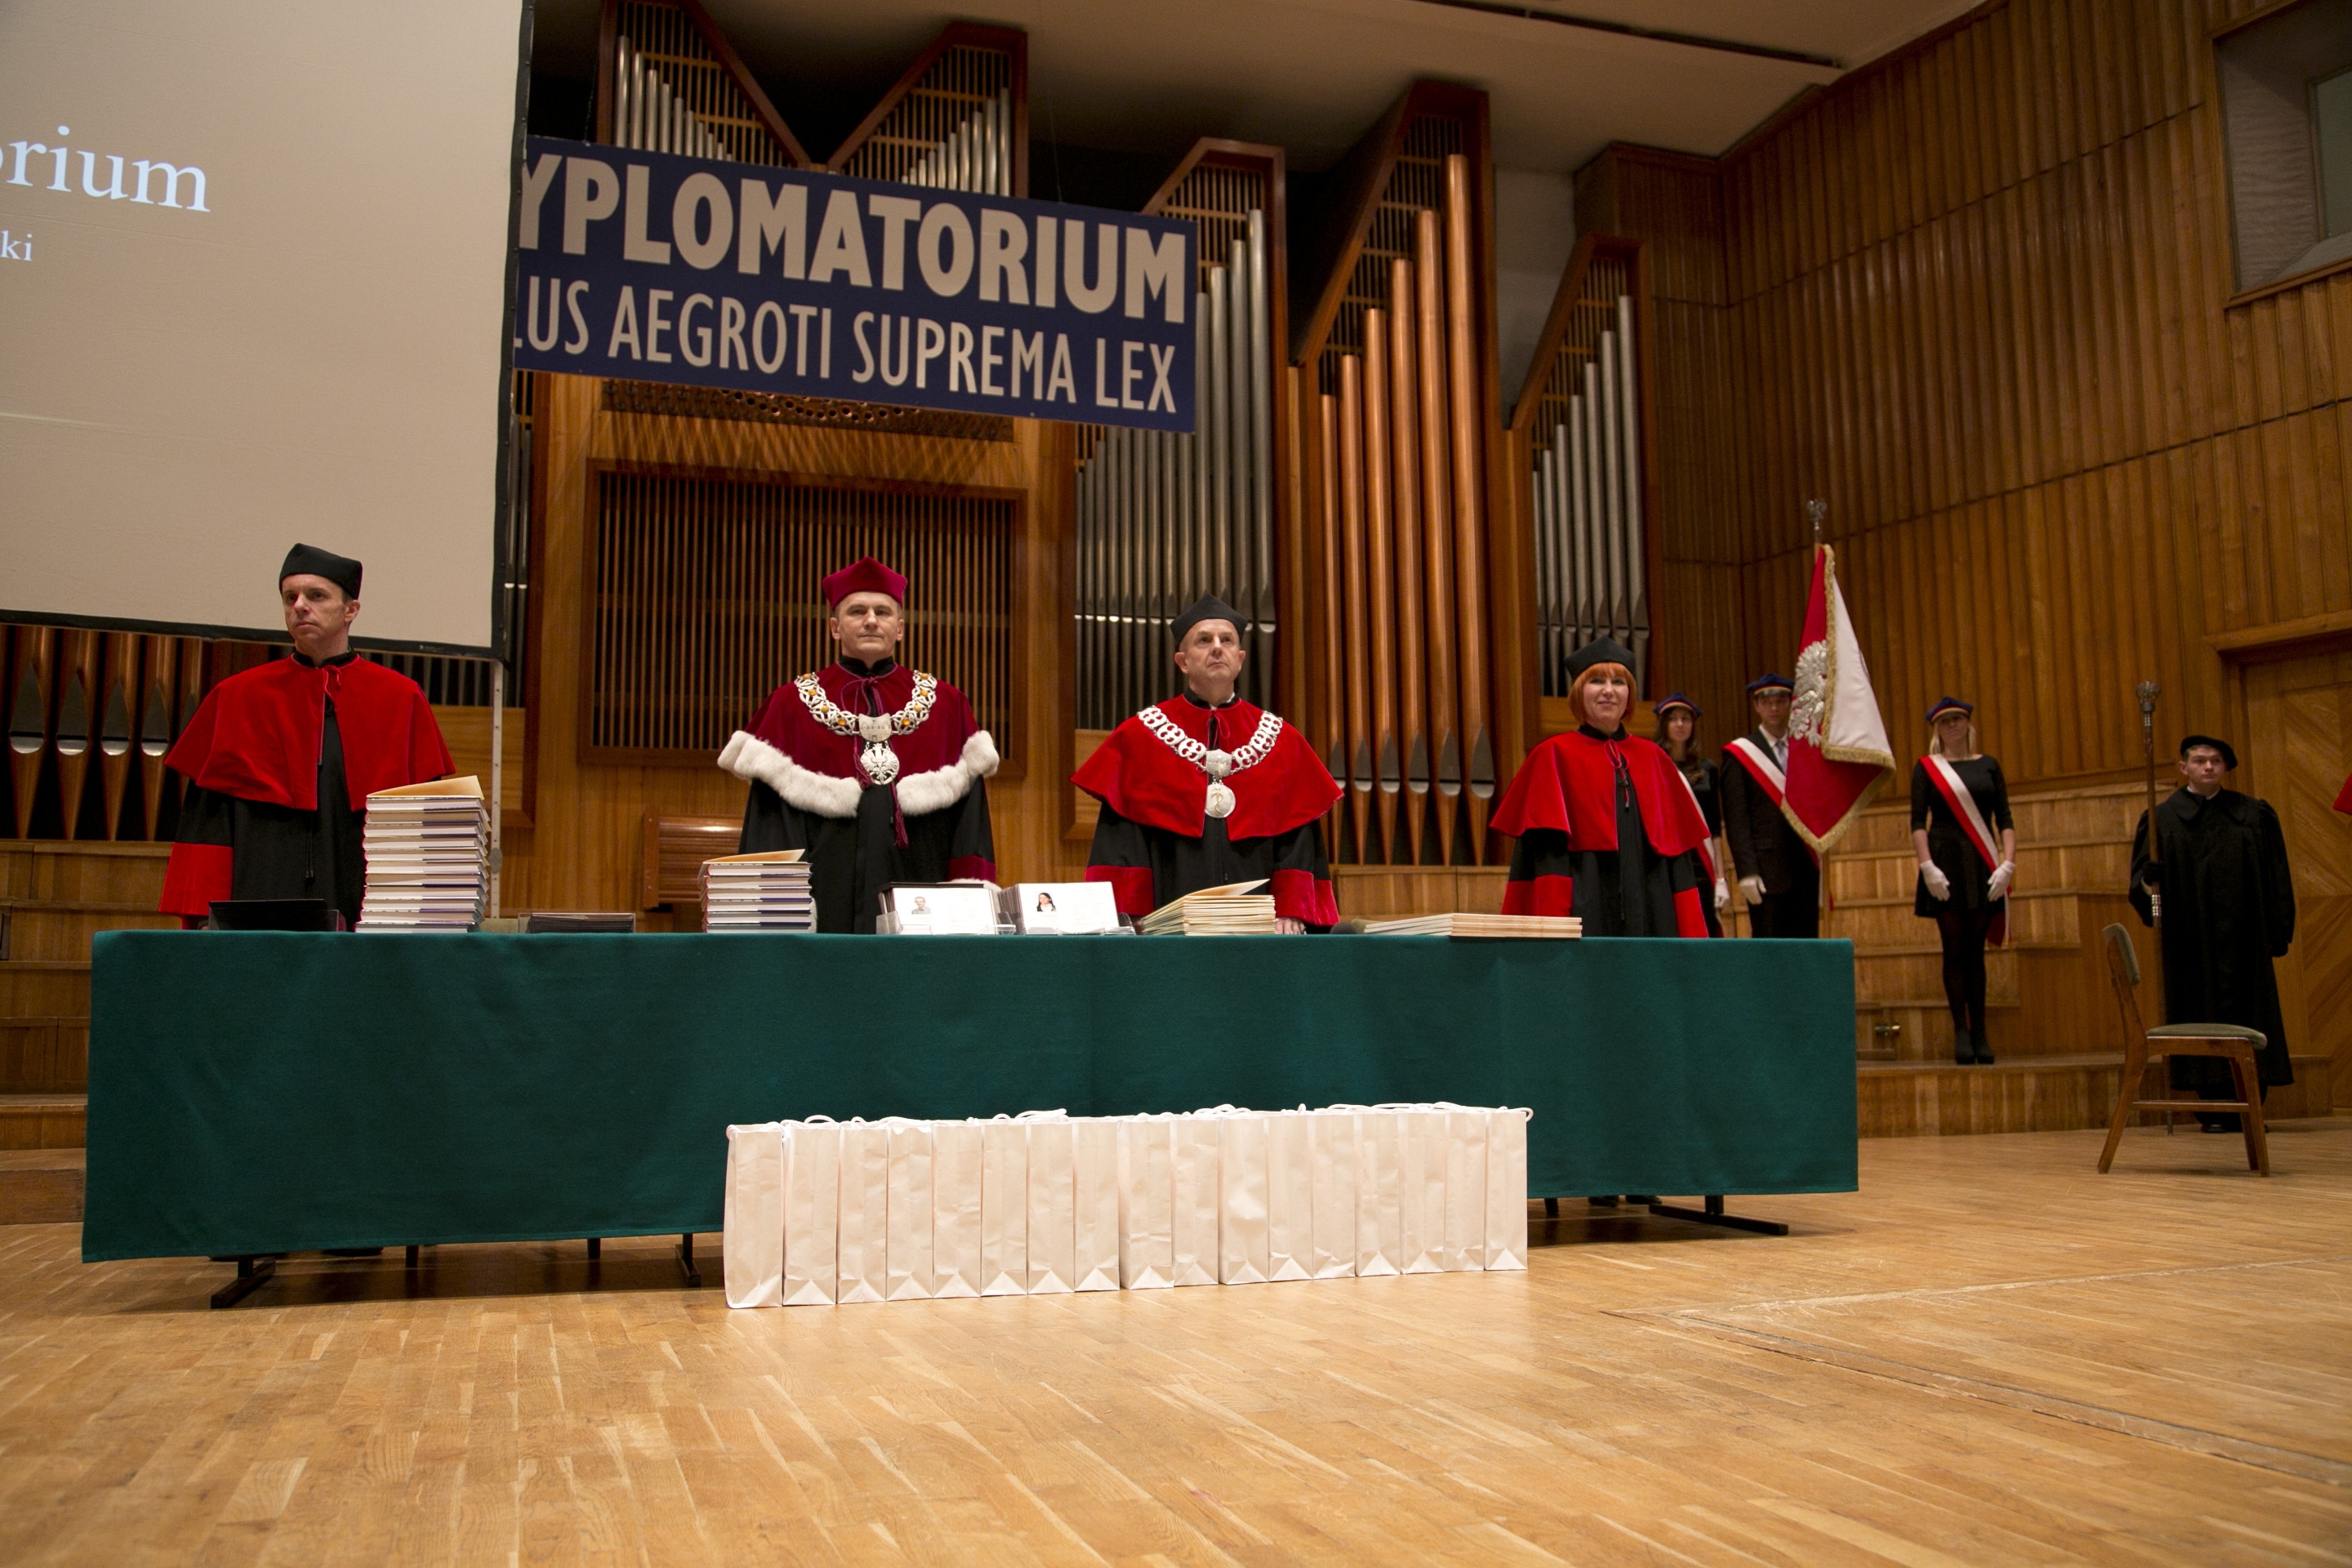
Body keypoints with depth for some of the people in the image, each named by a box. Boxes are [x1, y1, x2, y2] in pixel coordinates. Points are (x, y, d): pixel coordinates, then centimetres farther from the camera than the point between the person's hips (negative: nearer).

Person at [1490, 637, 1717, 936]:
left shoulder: (1654, 759, 15)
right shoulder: (1555, 757, 2)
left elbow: (1679, 845, 12)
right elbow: (1546, 851, -7)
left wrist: (1690, 931, 4)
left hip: (1652, 917, 4)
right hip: (1586, 916, -4)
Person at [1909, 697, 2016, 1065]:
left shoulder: (1988, 766, 10)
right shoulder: (1926, 767, 4)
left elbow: (2005, 821, 5)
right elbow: (1917, 823, -3)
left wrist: (2008, 863, -7)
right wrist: (1927, 866, -14)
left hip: (1982, 867, 2)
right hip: (1946, 865, -2)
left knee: (1975, 951, 4)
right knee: (1954, 950, -2)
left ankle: (1979, 1033, 7)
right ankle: (1961, 1031, 2)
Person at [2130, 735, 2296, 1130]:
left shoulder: (2255, 814, 9)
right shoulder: (2161, 819, 4)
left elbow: (2277, 878, 8)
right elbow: (2143, 878, -2)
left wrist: (2281, 929, 0)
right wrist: (2150, 884, -25)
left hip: (2245, 940, 2)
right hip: (2192, 945, -1)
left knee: (2248, 1019, 2)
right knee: (2201, 1018, 0)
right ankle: (2215, 1110, 7)